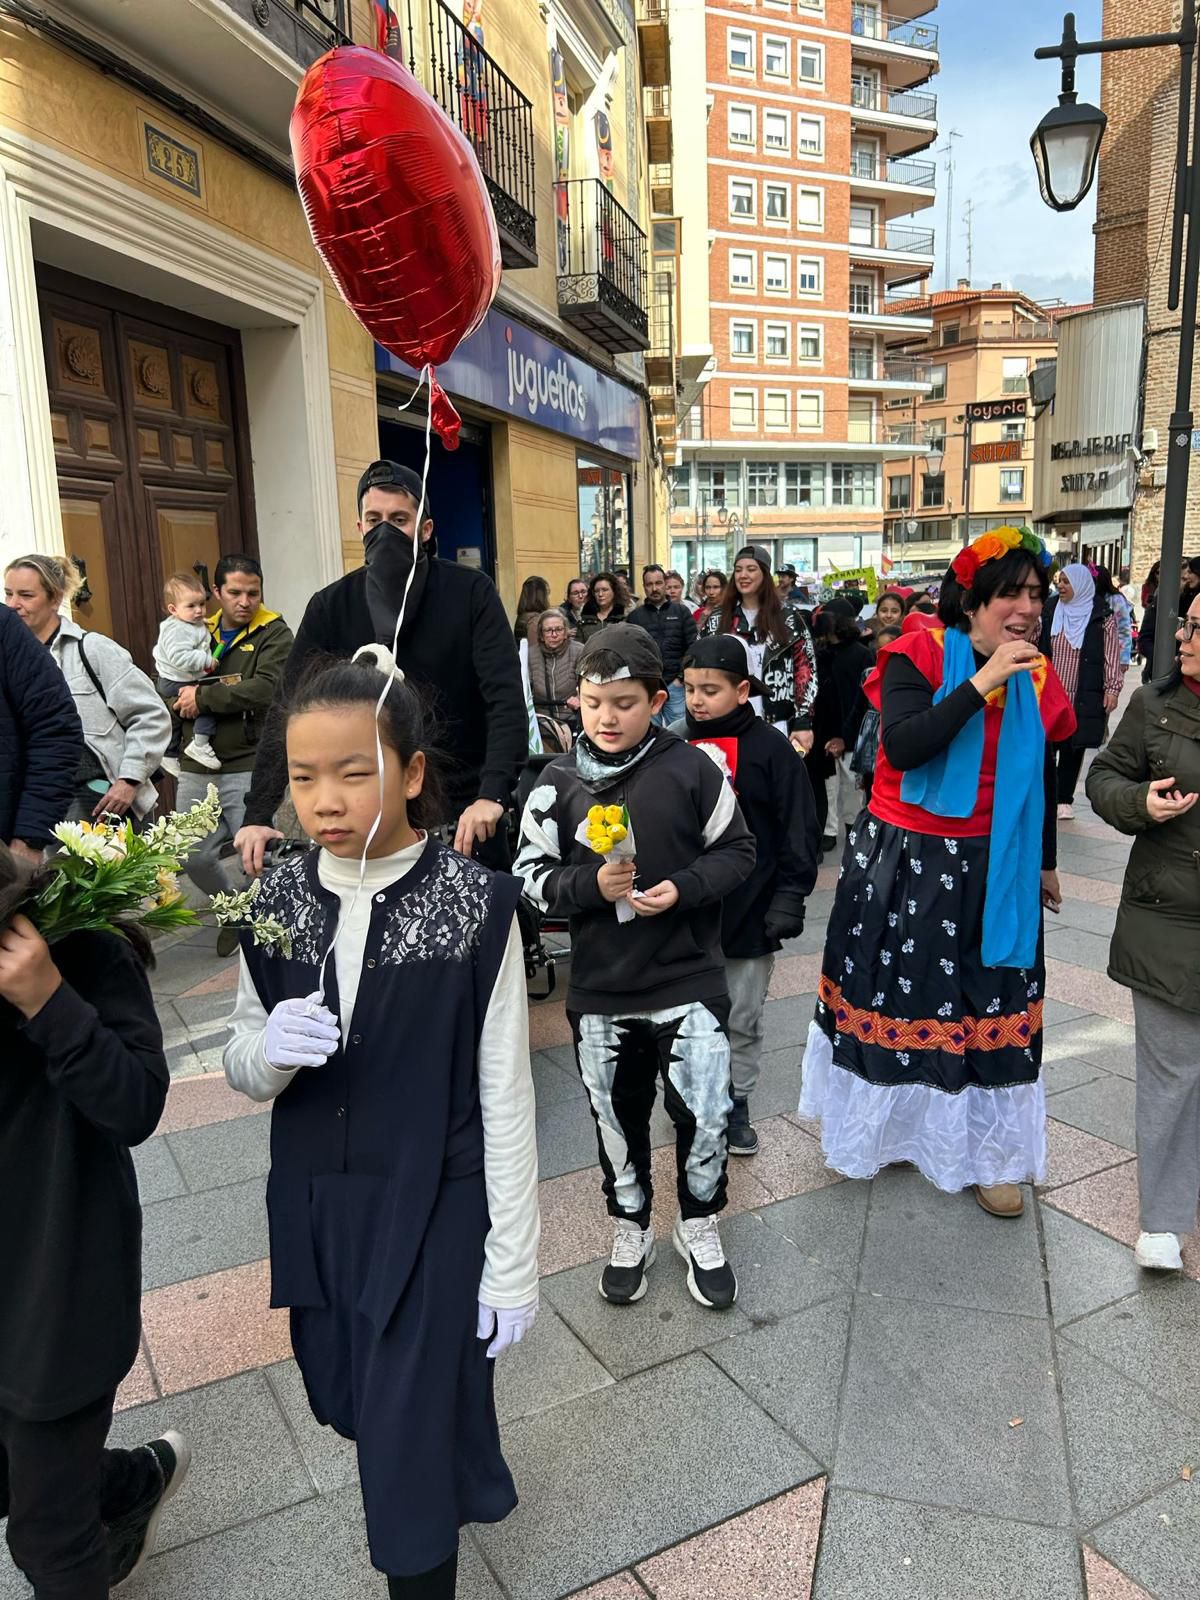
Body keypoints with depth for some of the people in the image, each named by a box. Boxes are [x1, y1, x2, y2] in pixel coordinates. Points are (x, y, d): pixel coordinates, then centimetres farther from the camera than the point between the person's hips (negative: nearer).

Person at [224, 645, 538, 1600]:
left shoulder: (476, 906, -17)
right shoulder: (279, 903, -5)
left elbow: (505, 1098, -12)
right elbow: (245, 1073, 5)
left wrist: (512, 1263, -8)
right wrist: (268, 1049, -19)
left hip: (435, 1217, -5)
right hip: (314, 1211, 5)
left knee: (413, 1441, 5)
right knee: (354, 1408, 22)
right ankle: (460, 1489, 53)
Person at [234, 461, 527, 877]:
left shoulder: (470, 592, -7)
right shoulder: (331, 606, -1)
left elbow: (506, 698, -15)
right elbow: (289, 710, -4)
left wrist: (492, 795, -29)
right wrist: (258, 817, -14)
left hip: (465, 811, -1)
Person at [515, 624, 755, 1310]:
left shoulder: (691, 768, -8)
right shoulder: (561, 781, -4)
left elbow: (736, 851, 0)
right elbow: (532, 873, 0)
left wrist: (684, 888, -16)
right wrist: (591, 885, -18)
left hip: (690, 980, -1)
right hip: (601, 989, 2)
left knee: (705, 1114, 6)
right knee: (618, 1117, 17)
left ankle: (700, 1226, 33)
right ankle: (631, 1228, 40)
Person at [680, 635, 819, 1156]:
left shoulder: (770, 749, -8)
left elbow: (798, 831, -7)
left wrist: (789, 899, -11)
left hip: (748, 912, -3)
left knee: (742, 1020, 11)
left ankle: (735, 1104, 29)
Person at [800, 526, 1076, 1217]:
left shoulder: (1037, 678, 2)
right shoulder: (921, 654, -11)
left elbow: (1042, 781, 13)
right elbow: (903, 748, -27)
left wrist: (1046, 864, 20)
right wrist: (982, 682, -28)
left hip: (991, 869, 4)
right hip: (903, 859, -3)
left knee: (988, 1007, 9)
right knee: (889, 991, 11)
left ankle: (984, 1151, 27)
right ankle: (881, 1123, 35)